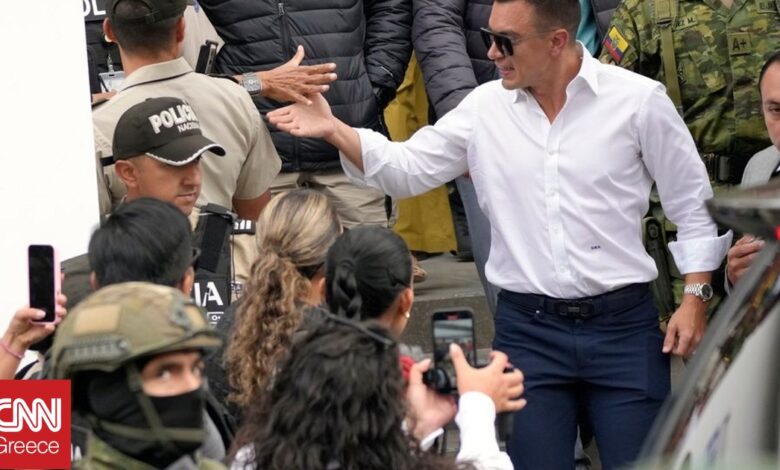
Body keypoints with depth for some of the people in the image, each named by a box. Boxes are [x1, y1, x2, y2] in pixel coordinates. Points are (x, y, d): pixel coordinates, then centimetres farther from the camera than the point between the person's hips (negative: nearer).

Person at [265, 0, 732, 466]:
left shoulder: (638, 100, -3)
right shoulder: (484, 108, 4)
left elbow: (694, 204, 3)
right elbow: (406, 169, 7)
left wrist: (695, 298, -2)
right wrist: (334, 130, -7)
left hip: (623, 325, -2)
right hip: (528, 329, 2)